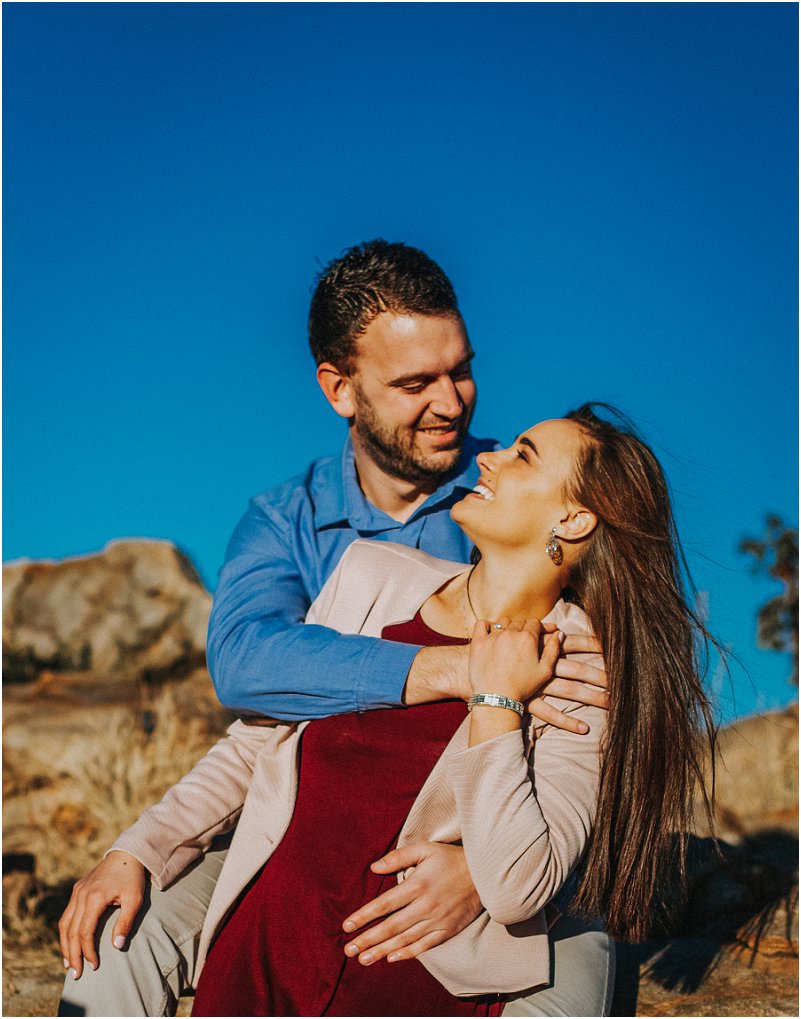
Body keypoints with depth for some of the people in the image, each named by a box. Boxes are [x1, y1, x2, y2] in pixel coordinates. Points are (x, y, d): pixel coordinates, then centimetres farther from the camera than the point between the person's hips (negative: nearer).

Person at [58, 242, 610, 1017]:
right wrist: (457, 671, -34)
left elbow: (595, 735, -12)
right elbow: (242, 658, -22)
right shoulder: (285, 522, 2)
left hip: (492, 844, -1)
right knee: (116, 938, -19)